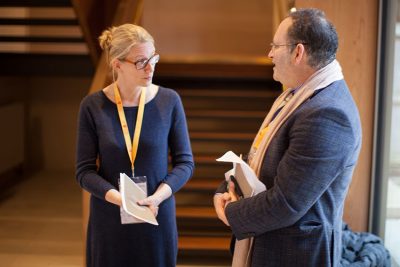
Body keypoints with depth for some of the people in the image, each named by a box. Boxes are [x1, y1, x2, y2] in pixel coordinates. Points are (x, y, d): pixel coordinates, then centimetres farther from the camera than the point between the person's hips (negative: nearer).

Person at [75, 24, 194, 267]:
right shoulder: (93, 106, -7)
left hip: (157, 217, 0)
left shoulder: (169, 100, -6)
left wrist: (158, 196, -19)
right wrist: (119, 198, -21)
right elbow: (84, 171, -5)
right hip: (109, 219, 0)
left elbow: (185, 162, -2)